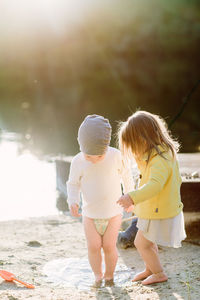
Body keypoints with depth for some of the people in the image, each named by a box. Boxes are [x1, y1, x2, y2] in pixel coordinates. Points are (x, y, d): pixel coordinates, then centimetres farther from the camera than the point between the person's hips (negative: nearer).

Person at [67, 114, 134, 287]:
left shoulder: (116, 156, -14)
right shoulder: (78, 161, -12)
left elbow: (126, 176, 4)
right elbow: (73, 184, 2)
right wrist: (73, 201, -16)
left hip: (113, 212, -1)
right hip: (90, 214, 1)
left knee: (109, 246, -1)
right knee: (93, 246, -2)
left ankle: (109, 275, 22)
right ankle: (98, 275, 21)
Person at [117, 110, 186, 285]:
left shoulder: (159, 159, -30)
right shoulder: (167, 152, 3)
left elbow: (155, 184, -45)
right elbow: (176, 180, 16)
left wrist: (133, 197, -56)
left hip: (159, 214, -10)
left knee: (141, 243, 7)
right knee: (148, 241, 26)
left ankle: (159, 273, 25)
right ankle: (150, 269, 46)